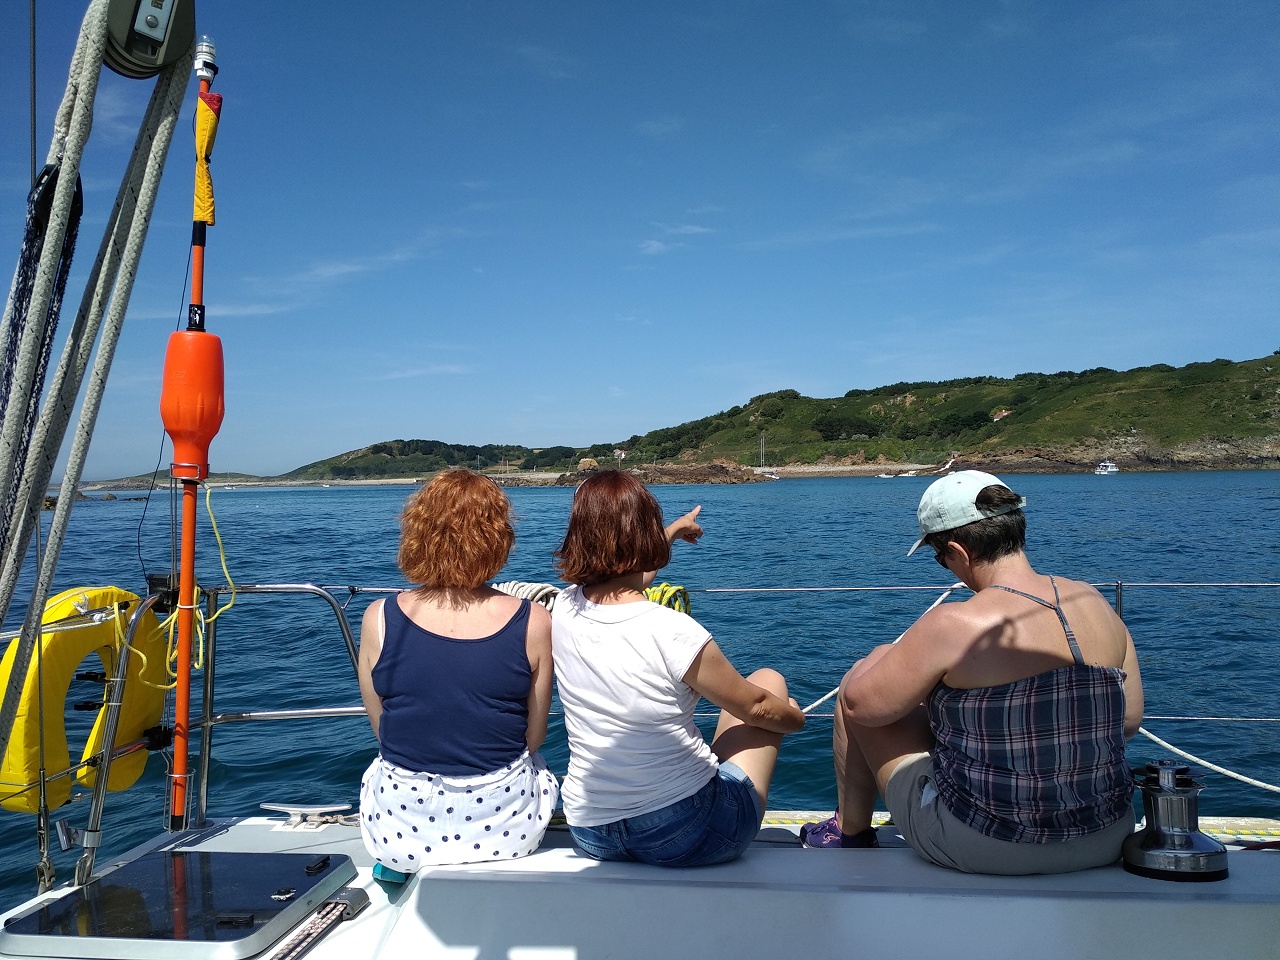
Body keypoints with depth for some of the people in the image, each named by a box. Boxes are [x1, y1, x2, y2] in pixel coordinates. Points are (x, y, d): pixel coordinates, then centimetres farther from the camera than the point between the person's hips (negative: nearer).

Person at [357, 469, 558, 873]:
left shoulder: (379, 618, -14)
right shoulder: (533, 622, -16)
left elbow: (382, 731, 0)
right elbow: (533, 737, -4)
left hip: (402, 831, 1)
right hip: (504, 827, 0)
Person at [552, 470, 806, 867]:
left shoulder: (564, 609, -8)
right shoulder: (673, 632, -25)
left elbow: (618, 581, 18)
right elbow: (756, 708, -7)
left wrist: (673, 531, 36)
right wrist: (796, 717, 16)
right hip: (685, 835, -5)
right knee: (769, 680, 17)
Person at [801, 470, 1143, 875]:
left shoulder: (953, 626, -22)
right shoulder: (1097, 605, -4)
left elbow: (860, 706, -12)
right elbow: (1129, 721, 5)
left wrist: (896, 658, 9)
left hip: (985, 849, -6)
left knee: (858, 682, 12)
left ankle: (850, 831, 33)